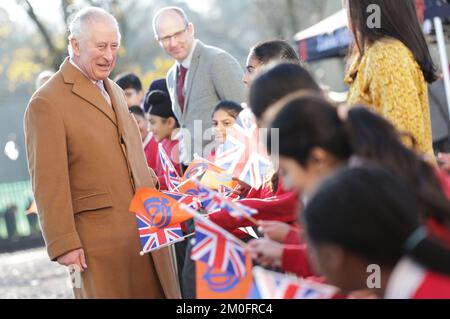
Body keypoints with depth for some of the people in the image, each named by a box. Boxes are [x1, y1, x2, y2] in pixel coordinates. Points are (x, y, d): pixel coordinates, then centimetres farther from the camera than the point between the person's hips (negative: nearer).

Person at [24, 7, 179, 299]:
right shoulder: (47, 103, -9)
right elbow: (48, 182, -13)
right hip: (99, 241, -7)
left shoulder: (115, 92, 17)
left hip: (146, 228, 7)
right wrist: (64, 244, -15)